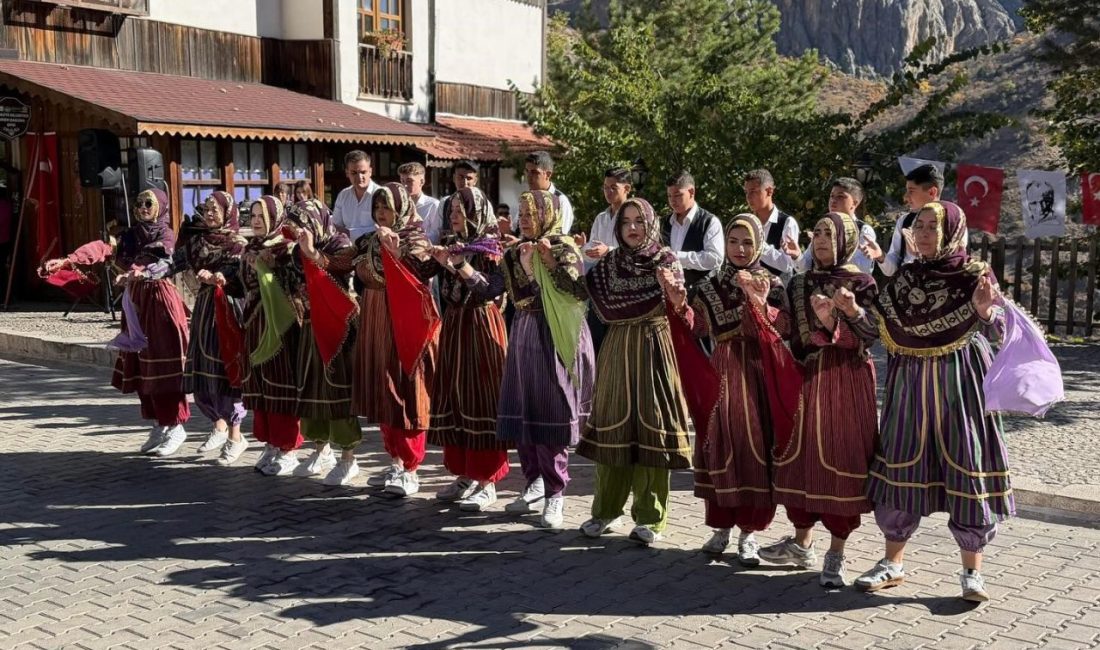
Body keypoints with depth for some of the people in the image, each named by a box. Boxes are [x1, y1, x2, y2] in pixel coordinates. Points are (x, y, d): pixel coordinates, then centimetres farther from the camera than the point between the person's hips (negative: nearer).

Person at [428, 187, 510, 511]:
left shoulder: (490, 246, -6)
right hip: (454, 324, 6)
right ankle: (464, 474, 19)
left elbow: (493, 289, -18)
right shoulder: (451, 244, 11)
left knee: (481, 397, -5)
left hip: (482, 326, -6)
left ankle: (486, 481, 2)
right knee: (453, 397, 8)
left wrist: (460, 265, -22)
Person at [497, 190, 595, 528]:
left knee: (551, 413, -5)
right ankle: (535, 481, 23)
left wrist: (550, 261, -17)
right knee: (523, 411, 7)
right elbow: (519, 298, -3)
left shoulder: (564, 247, -4)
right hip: (525, 335, 6)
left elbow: (579, 291, -17)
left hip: (556, 336, -5)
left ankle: (555, 494, 3)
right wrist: (525, 266, -16)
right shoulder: (517, 252, 10)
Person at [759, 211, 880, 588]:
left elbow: (872, 334, -12)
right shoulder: (800, 284, 11)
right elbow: (792, 335, 9)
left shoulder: (860, 284, -2)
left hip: (847, 381, -5)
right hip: (808, 376, 5)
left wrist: (853, 310, -29)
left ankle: (836, 556, 5)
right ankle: (802, 543, 23)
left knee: (841, 458, -4)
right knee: (802, 455, 8)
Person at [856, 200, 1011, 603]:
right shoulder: (904, 276, 8)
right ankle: (893, 563, 17)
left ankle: (972, 572, 10)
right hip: (910, 383, 4)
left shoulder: (974, 275, -3)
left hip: (961, 383, -3)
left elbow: (998, 333, -8)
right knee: (901, 466, 5)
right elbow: (882, 333, 10)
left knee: (967, 468, -2)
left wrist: (984, 311, -28)